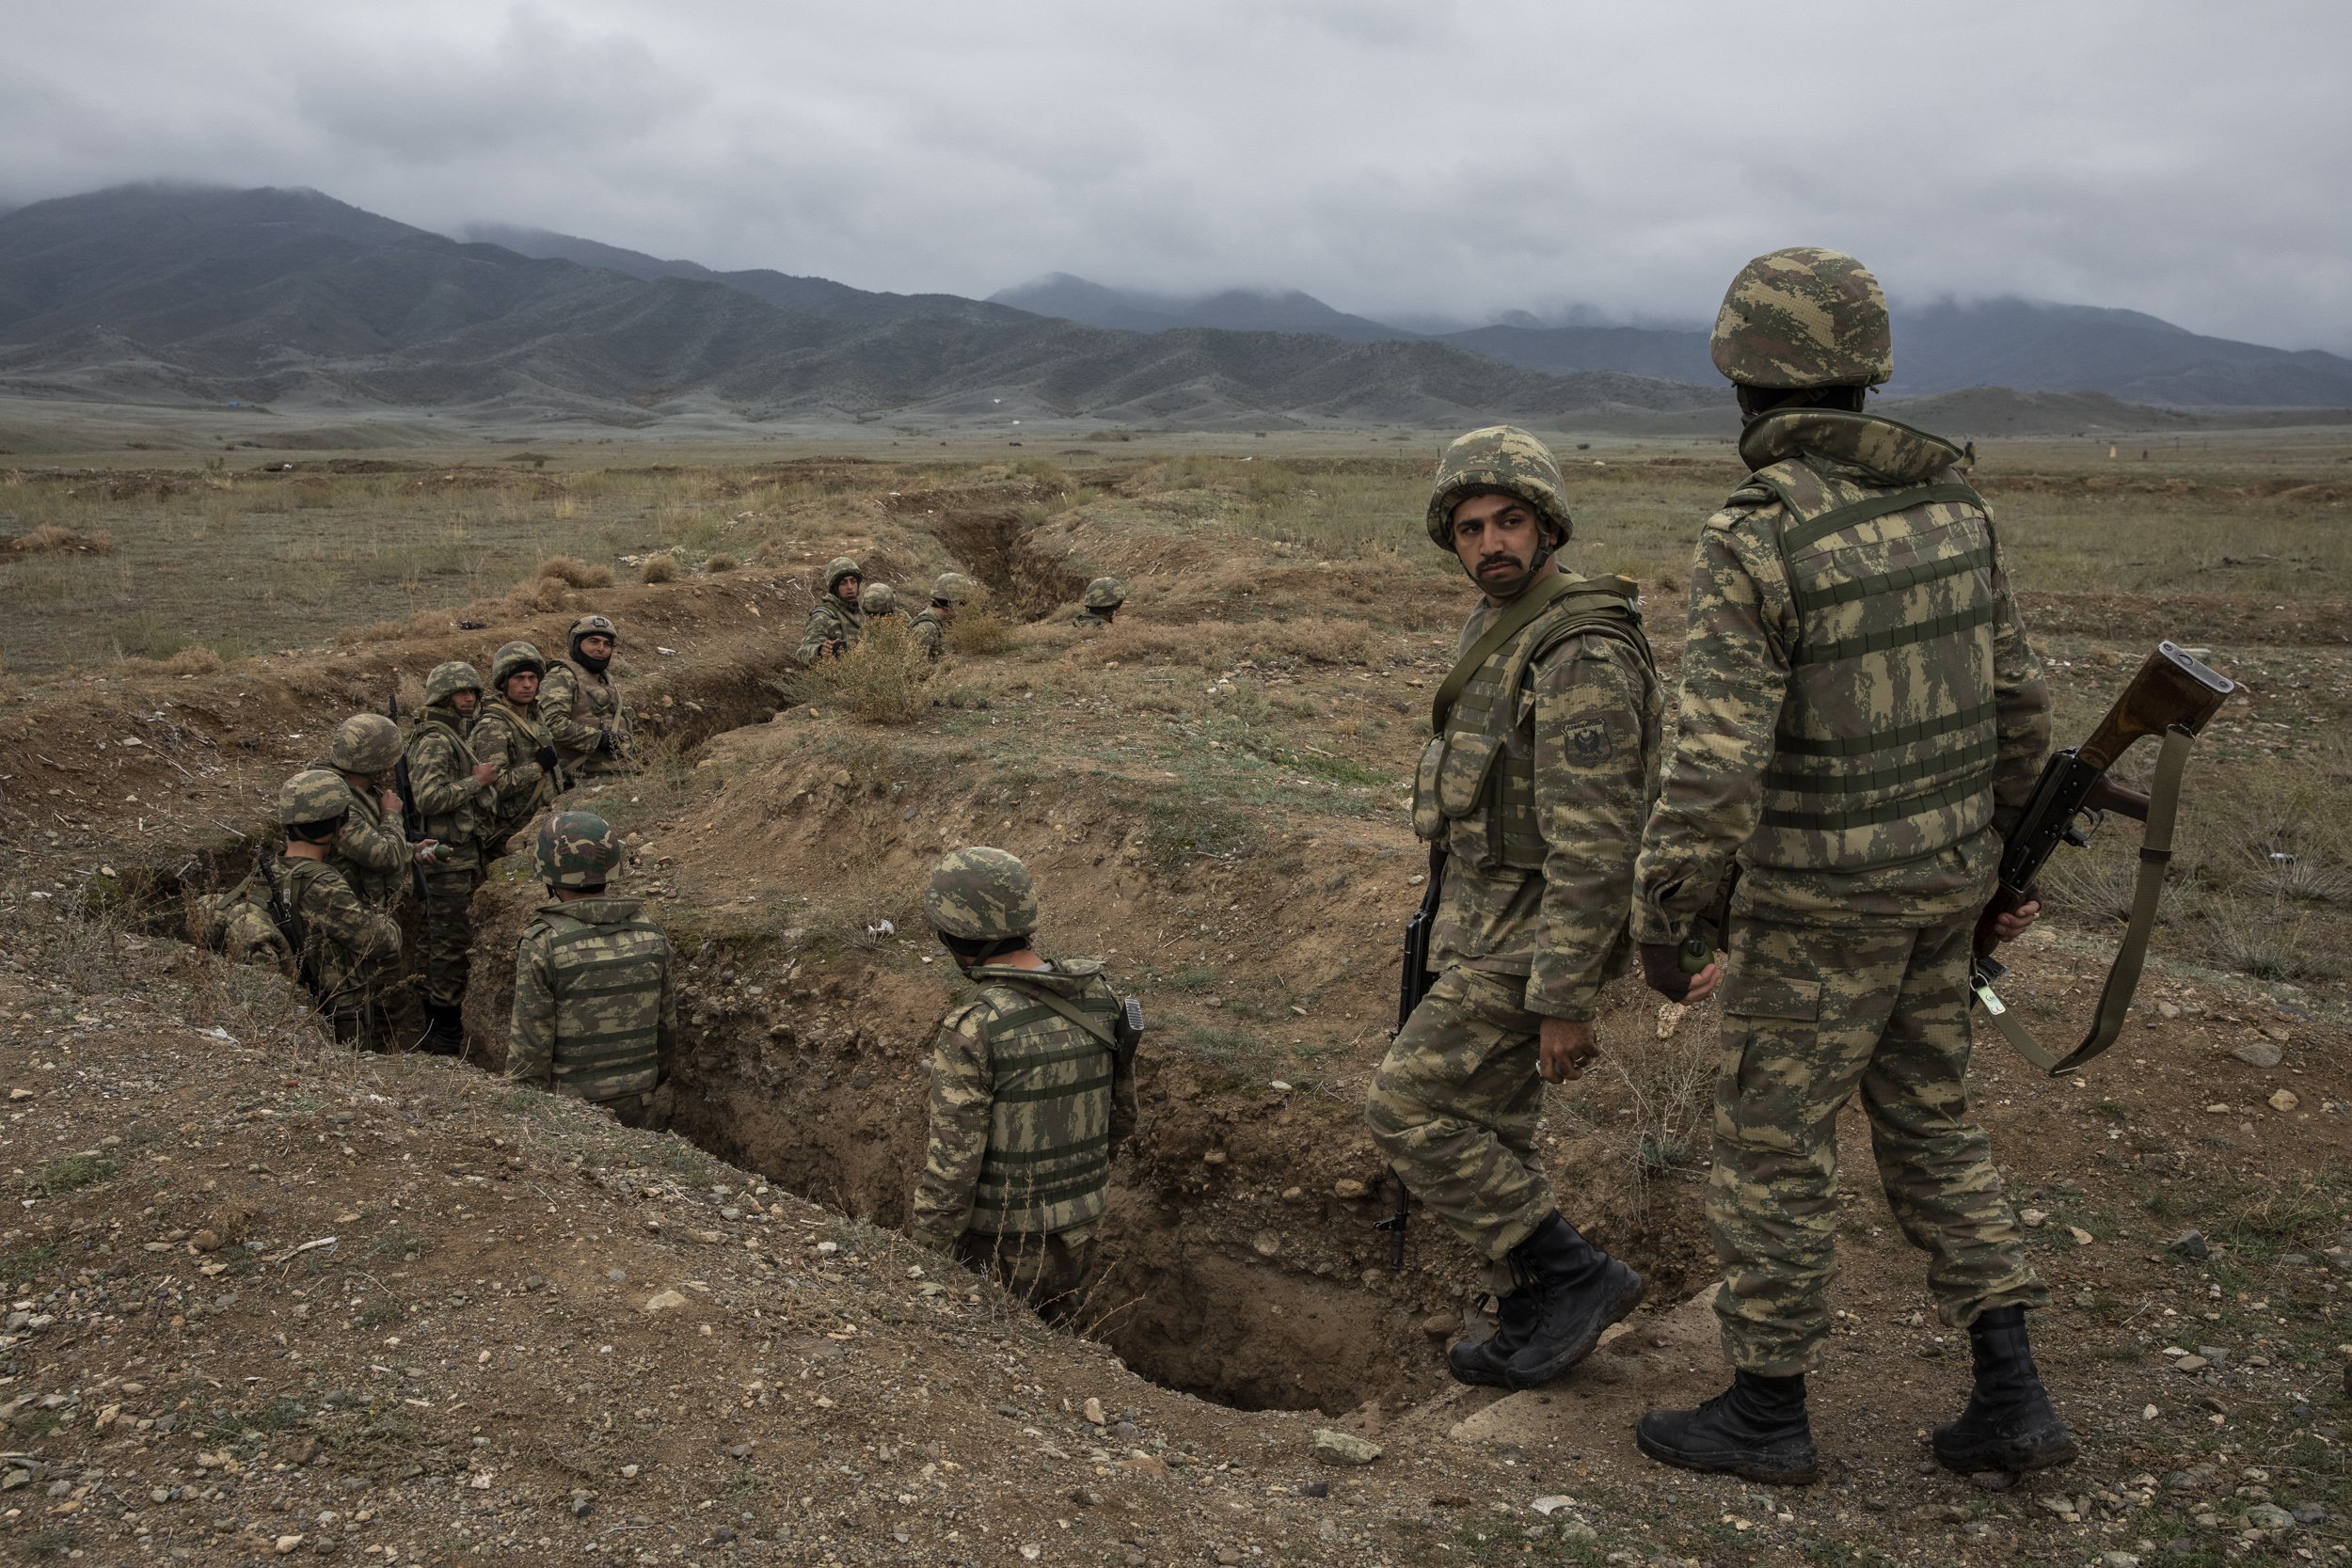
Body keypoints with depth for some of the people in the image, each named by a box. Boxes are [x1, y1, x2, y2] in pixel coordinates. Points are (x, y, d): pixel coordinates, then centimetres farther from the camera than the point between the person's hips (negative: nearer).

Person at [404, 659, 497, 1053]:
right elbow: (429, 798, -27)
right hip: (449, 854, -11)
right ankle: (447, 1034, 1)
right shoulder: (434, 742, -17)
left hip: (459, 850, 11)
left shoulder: (454, 735, 15)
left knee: (435, 939, 16)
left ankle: (432, 1026, 26)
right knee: (453, 941, -5)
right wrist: (476, 780, -18)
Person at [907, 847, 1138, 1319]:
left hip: (998, 1245, -6)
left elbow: (951, 1164, -23)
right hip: (1077, 1230, 6)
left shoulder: (973, 1031, -25)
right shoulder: (1098, 998, -5)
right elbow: (1119, 1113, 7)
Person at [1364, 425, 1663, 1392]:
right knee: (1484, 1131, 15)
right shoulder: (1500, 631, 9)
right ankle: (1535, 1328, 29)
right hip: (1494, 925, 10)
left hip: (1536, 938, -10)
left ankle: (1574, 1277, 4)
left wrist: (1563, 1002, -23)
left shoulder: (1582, 658, -23)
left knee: (1406, 1110, -7)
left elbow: (1596, 844, -25)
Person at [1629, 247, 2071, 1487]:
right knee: (1927, 1123, 21)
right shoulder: (1948, 504, 2)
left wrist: (1660, 920, -15)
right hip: (1938, 877, 7)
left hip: (1821, 898, -7)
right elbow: (2013, 700, 9)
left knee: (1770, 1142, 8)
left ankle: (1766, 1413, 22)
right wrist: (2007, 848, 22)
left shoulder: (1752, 541, -21)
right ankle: (2010, 1399, 23)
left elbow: (1719, 762, -25)